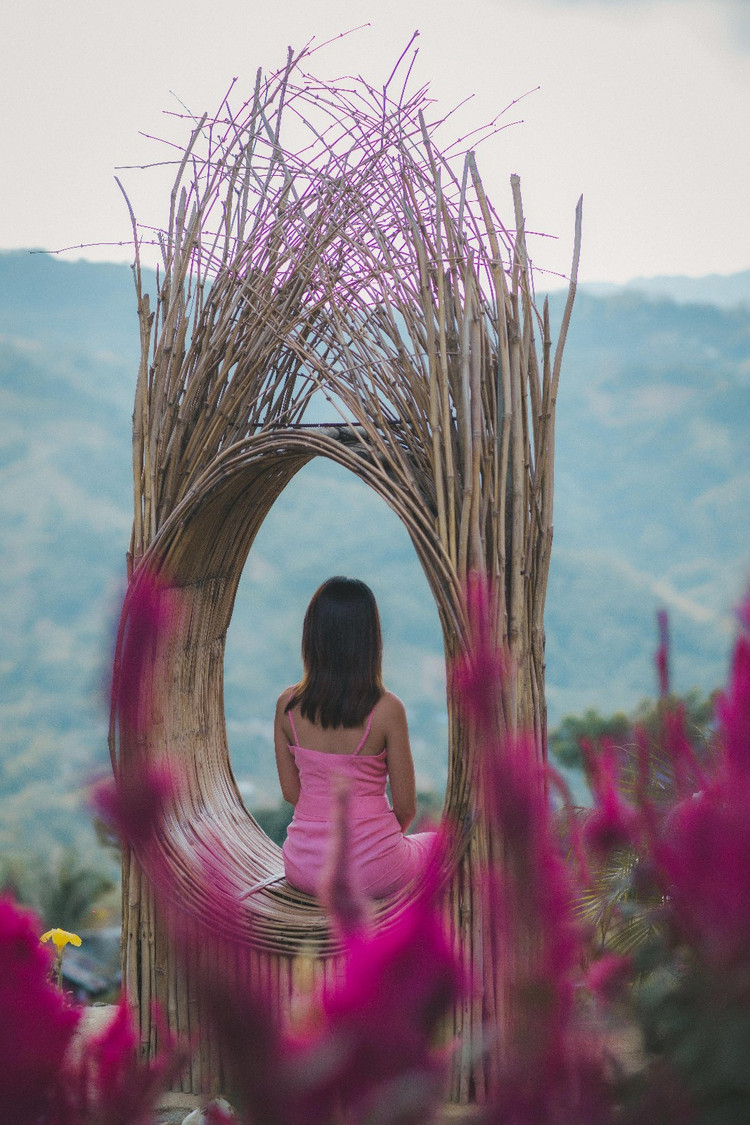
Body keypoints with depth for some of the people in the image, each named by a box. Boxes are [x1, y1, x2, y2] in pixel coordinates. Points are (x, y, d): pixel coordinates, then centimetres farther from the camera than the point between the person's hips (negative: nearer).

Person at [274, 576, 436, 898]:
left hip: (303, 869, 3)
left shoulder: (287, 705, -9)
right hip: (371, 873, -3)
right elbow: (406, 807, -9)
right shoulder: (387, 710, -18)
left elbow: (291, 792, 2)